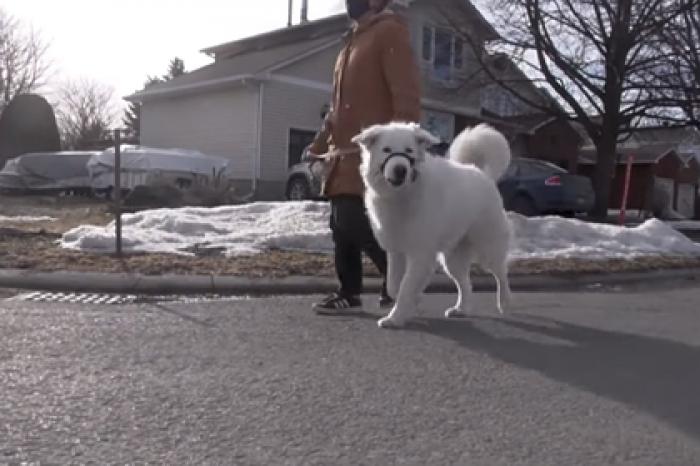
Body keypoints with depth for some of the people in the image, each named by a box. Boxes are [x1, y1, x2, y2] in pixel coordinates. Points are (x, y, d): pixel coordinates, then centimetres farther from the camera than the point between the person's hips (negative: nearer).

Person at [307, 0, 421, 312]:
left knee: (359, 226, -14)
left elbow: (406, 95, -16)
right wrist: (319, 144, 25)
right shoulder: (354, 38, 22)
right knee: (341, 227, 9)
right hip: (344, 154, 9)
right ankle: (349, 291, 21)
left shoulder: (390, 31, -6)